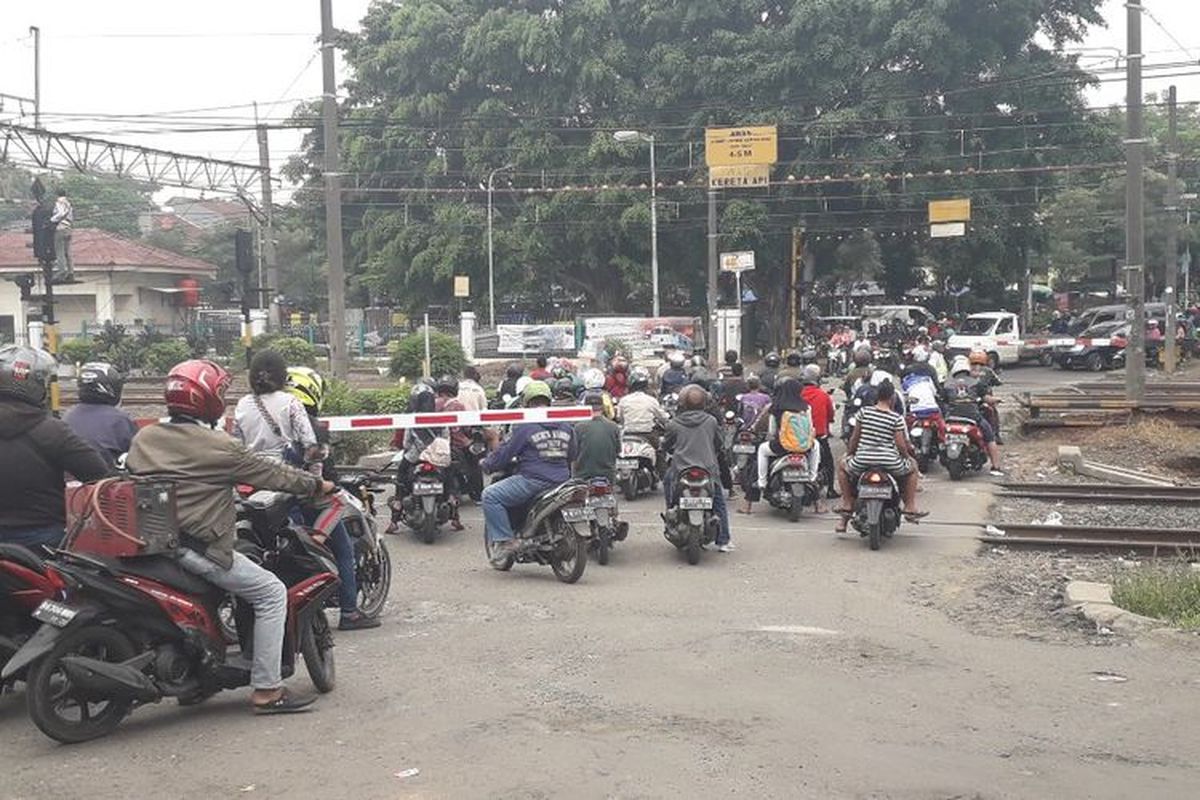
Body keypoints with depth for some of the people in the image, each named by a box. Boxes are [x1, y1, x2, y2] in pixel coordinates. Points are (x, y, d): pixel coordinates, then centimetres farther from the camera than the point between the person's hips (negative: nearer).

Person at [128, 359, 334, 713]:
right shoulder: (218, 446, -10)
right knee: (272, 593, 0)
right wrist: (316, 484, 14)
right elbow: (271, 473, -1)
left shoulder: (142, 439, 9)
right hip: (198, 548, -8)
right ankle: (266, 690, -2)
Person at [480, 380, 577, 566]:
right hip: (561, 481, 7)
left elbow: (505, 453, -3)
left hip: (533, 480, -7)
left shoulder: (525, 427, -7)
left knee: (490, 495, 0)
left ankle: (504, 540, -9)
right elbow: (573, 455, 21)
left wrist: (487, 464, 15)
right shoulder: (566, 426, 11)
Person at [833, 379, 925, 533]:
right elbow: (900, 444, -4)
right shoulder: (896, 418, -3)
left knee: (842, 468, 32)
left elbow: (855, 437, 8)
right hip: (889, 461, -1)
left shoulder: (864, 412, 1)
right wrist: (908, 456, 17)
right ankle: (910, 508, 22)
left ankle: (848, 505, 21)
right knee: (911, 469, 30)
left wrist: (849, 453, 24)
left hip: (862, 461, 1)